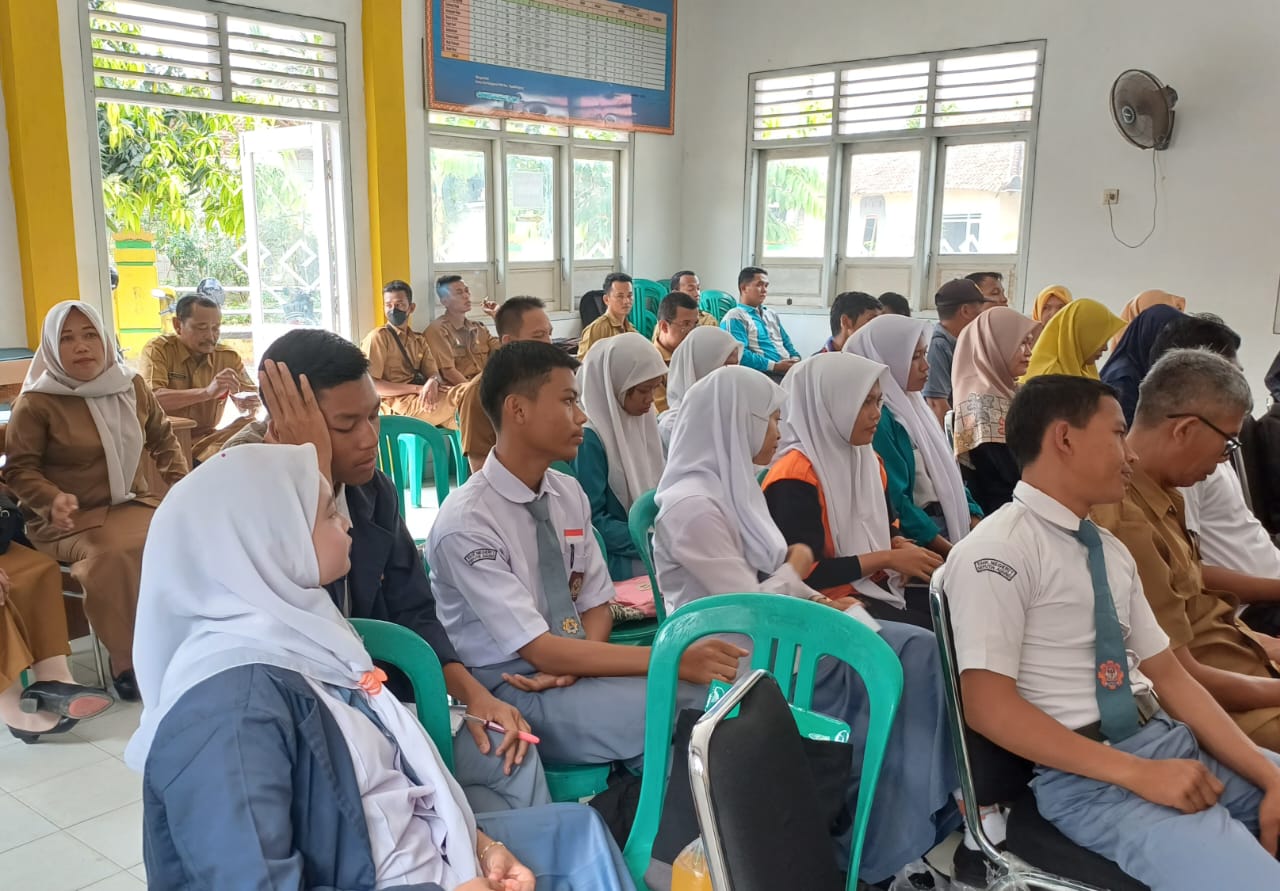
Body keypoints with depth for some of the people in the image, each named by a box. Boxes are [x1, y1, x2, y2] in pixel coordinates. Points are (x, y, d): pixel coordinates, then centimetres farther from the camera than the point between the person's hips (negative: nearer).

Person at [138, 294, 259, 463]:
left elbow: (252, 398, 5)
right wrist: (207, 392, -34)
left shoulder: (229, 357, 4)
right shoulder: (158, 349, -8)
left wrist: (249, 406, -22)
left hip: (206, 441, 5)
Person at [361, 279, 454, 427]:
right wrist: (417, 389, -14)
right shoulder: (378, 337, -1)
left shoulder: (419, 340, 20)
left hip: (422, 399, 7)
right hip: (398, 404, -7)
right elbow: (370, 385, -10)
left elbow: (433, 373, 10)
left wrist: (432, 382, -17)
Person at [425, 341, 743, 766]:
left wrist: (575, 664, -14)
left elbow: (596, 603, 9)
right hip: (514, 688, -6)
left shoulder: (569, 493, 3)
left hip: (572, 663, 7)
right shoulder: (467, 523, -19)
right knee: (688, 709, -26)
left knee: (715, 688, -15)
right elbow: (538, 649, -21)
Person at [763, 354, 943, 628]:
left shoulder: (867, 459, 9)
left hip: (878, 585, 8)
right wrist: (888, 558, -18)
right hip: (830, 600, -8)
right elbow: (805, 574, -22)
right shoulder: (795, 478, -18)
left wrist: (902, 547, -4)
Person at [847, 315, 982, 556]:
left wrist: (975, 522, 3)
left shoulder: (911, 406, 13)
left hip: (948, 525, 8)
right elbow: (894, 500, -18)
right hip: (918, 539, -8)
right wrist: (952, 551, -16)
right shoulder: (878, 417, -14)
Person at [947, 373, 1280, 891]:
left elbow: (1168, 675, 12)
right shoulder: (997, 551, -13)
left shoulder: (1111, 551, 13)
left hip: (1173, 739, 8)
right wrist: (1139, 774, -18)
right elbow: (989, 708, -16)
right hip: (1092, 778, -8)